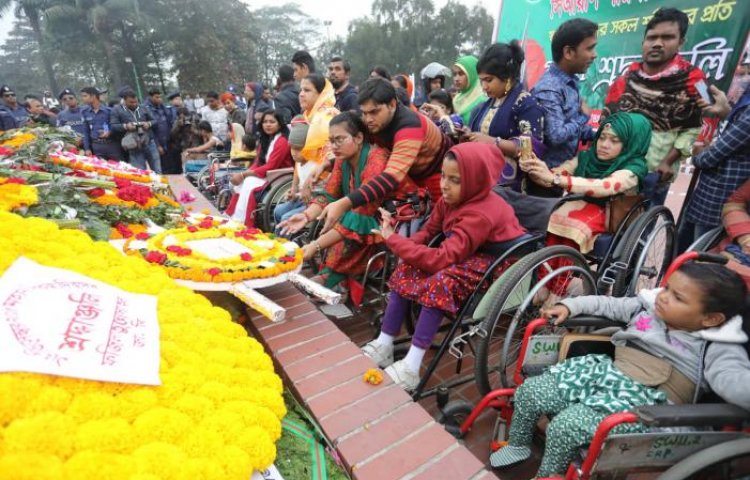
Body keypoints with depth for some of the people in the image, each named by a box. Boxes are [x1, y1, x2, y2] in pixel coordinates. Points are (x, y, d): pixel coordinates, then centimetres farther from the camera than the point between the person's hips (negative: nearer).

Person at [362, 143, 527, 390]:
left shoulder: (482, 214, -31)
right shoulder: (450, 199, -7)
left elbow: (441, 259, -36)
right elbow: (429, 230, 4)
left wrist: (392, 239, -32)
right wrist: (407, 248, -18)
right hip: (469, 256, 8)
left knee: (441, 282, -33)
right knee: (407, 269, -9)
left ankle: (410, 369, -24)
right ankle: (383, 346, -3)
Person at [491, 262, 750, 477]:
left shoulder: (718, 349, -7)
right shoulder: (646, 307, 9)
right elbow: (607, 304, 19)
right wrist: (568, 306, 12)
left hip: (645, 402, -6)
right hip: (606, 373, 6)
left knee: (567, 425, -27)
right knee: (530, 390, -4)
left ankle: (548, 473, 6)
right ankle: (519, 445, 24)